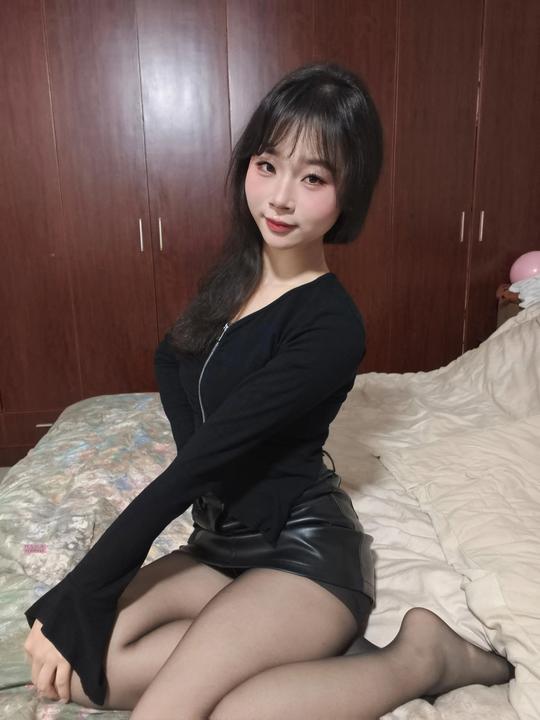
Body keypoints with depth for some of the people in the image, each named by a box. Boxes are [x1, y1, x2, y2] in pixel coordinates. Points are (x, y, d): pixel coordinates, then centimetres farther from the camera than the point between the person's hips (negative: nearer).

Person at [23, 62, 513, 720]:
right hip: (222, 541, 7)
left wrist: (73, 602, -17)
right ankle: (316, 646, -1)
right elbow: (169, 361, 15)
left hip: (304, 548, -7)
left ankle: (419, 658, -5)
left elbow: (196, 465, -24)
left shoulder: (331, 327, -22)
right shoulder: (234, 275, 2)